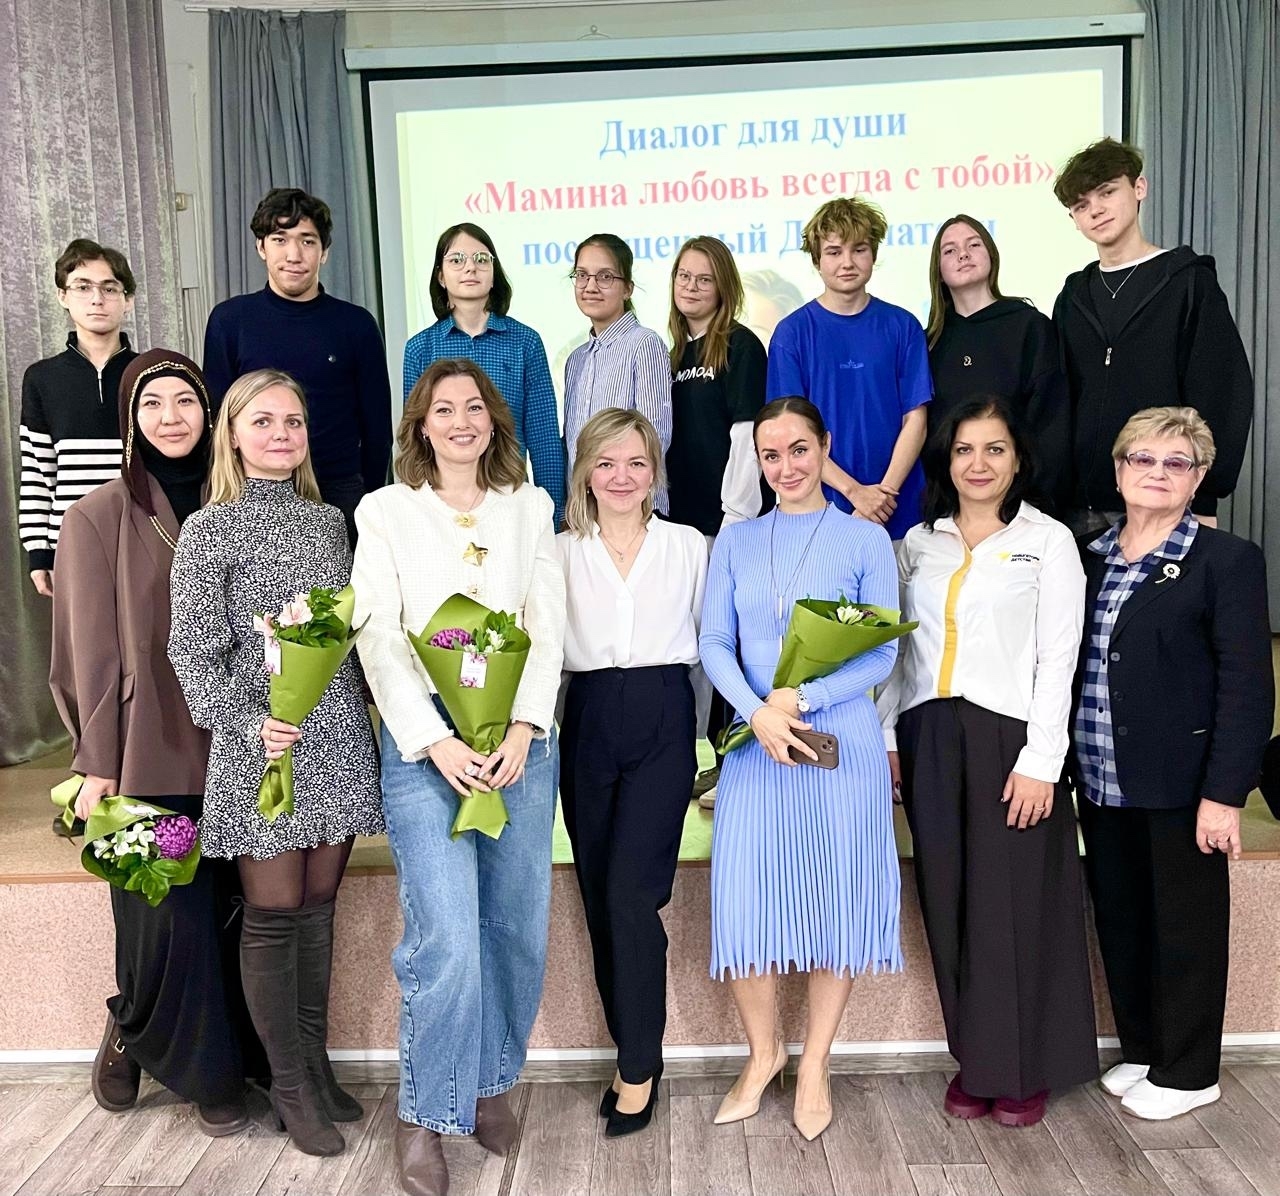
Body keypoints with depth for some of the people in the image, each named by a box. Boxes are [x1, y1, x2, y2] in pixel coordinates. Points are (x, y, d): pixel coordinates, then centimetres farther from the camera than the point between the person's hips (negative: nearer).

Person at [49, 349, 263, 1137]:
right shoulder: (99, 517, -2)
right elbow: (93, 651, -3)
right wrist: (96, 766, -5)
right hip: (150, 753, -3)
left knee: (231, 914, 7)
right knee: (173, 918, 0)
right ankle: (206, 1073, 25)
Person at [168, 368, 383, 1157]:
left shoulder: (329, 520, 11)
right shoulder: (210, 529, -4)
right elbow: (195, 653, -8)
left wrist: (373, 713, 7)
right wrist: (250, 724, -20)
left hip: (340, 739, 5)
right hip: (263, 747, -4)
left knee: (319, 905, 13)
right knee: (274, 913, 4)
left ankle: (318, 1062, 29)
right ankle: (291, 1085, 20)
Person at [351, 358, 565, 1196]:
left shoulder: (530, 507, 13)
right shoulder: (386, 511, 6)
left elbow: (548, 623, 5)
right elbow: (379, 636, -1)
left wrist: (524, 727, -8)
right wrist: (434, 741, -12)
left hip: (521, 736, 3)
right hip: (424, 736, -2)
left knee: (517, 924, 7)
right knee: (445, 934, -9)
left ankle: (492, 1082, 29)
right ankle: (425, 1115, 11)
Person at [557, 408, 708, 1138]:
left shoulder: (689, 546, 5)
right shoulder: (560, 552, 7)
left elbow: (714, 640, 9)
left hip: (662, 722, -2)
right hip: (588, 723, 2)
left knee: (630, 893, -11)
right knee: (600, 896, 8)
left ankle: (640, 1067, 6)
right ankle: (634, 1054, 25)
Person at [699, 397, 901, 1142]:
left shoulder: (866, 540, 3)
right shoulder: (735, 541, 9)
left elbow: (882, 654, -3)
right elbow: (714, 645, 3)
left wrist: (801, 698, -15)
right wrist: (758, 713, -14)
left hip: (842, 742, -1)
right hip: (755, 745, 2)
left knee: (837, 899, 6)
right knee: (745, 899, 1)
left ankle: (815, 1064, 28)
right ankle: (764, 1052, 27)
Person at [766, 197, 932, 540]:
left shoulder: (902, 326, 4)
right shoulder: (792, 332, -1)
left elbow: (915, 419, 1)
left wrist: (885, 492, -12)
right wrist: (855, 491, -13)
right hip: (823, 509, -1)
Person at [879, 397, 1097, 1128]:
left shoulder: (1049, 541, 0)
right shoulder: (918, 542, 11)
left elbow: (1058, 659, -6)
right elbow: (900, 647, 12)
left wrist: (1040, 761, -12)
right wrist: (888, 734, 6)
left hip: (1008, 738, -4)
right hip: (930, 740, 4)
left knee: (1016, 908, 2)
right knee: (951, 906, 9)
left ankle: (1025, 1070, 19)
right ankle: (976, 1058, 23)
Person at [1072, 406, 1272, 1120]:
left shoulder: (1227, 560, -6)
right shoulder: (1088, 556, 9)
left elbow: (1247, 686, -11)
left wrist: (1224, 793, -16)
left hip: (1180, 785, -5)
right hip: (1102, 781, 5)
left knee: (1184, 926, 9)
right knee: (1120, 923, 16)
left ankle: (1187, 1072, 27)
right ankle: (1140, 1051, 34)